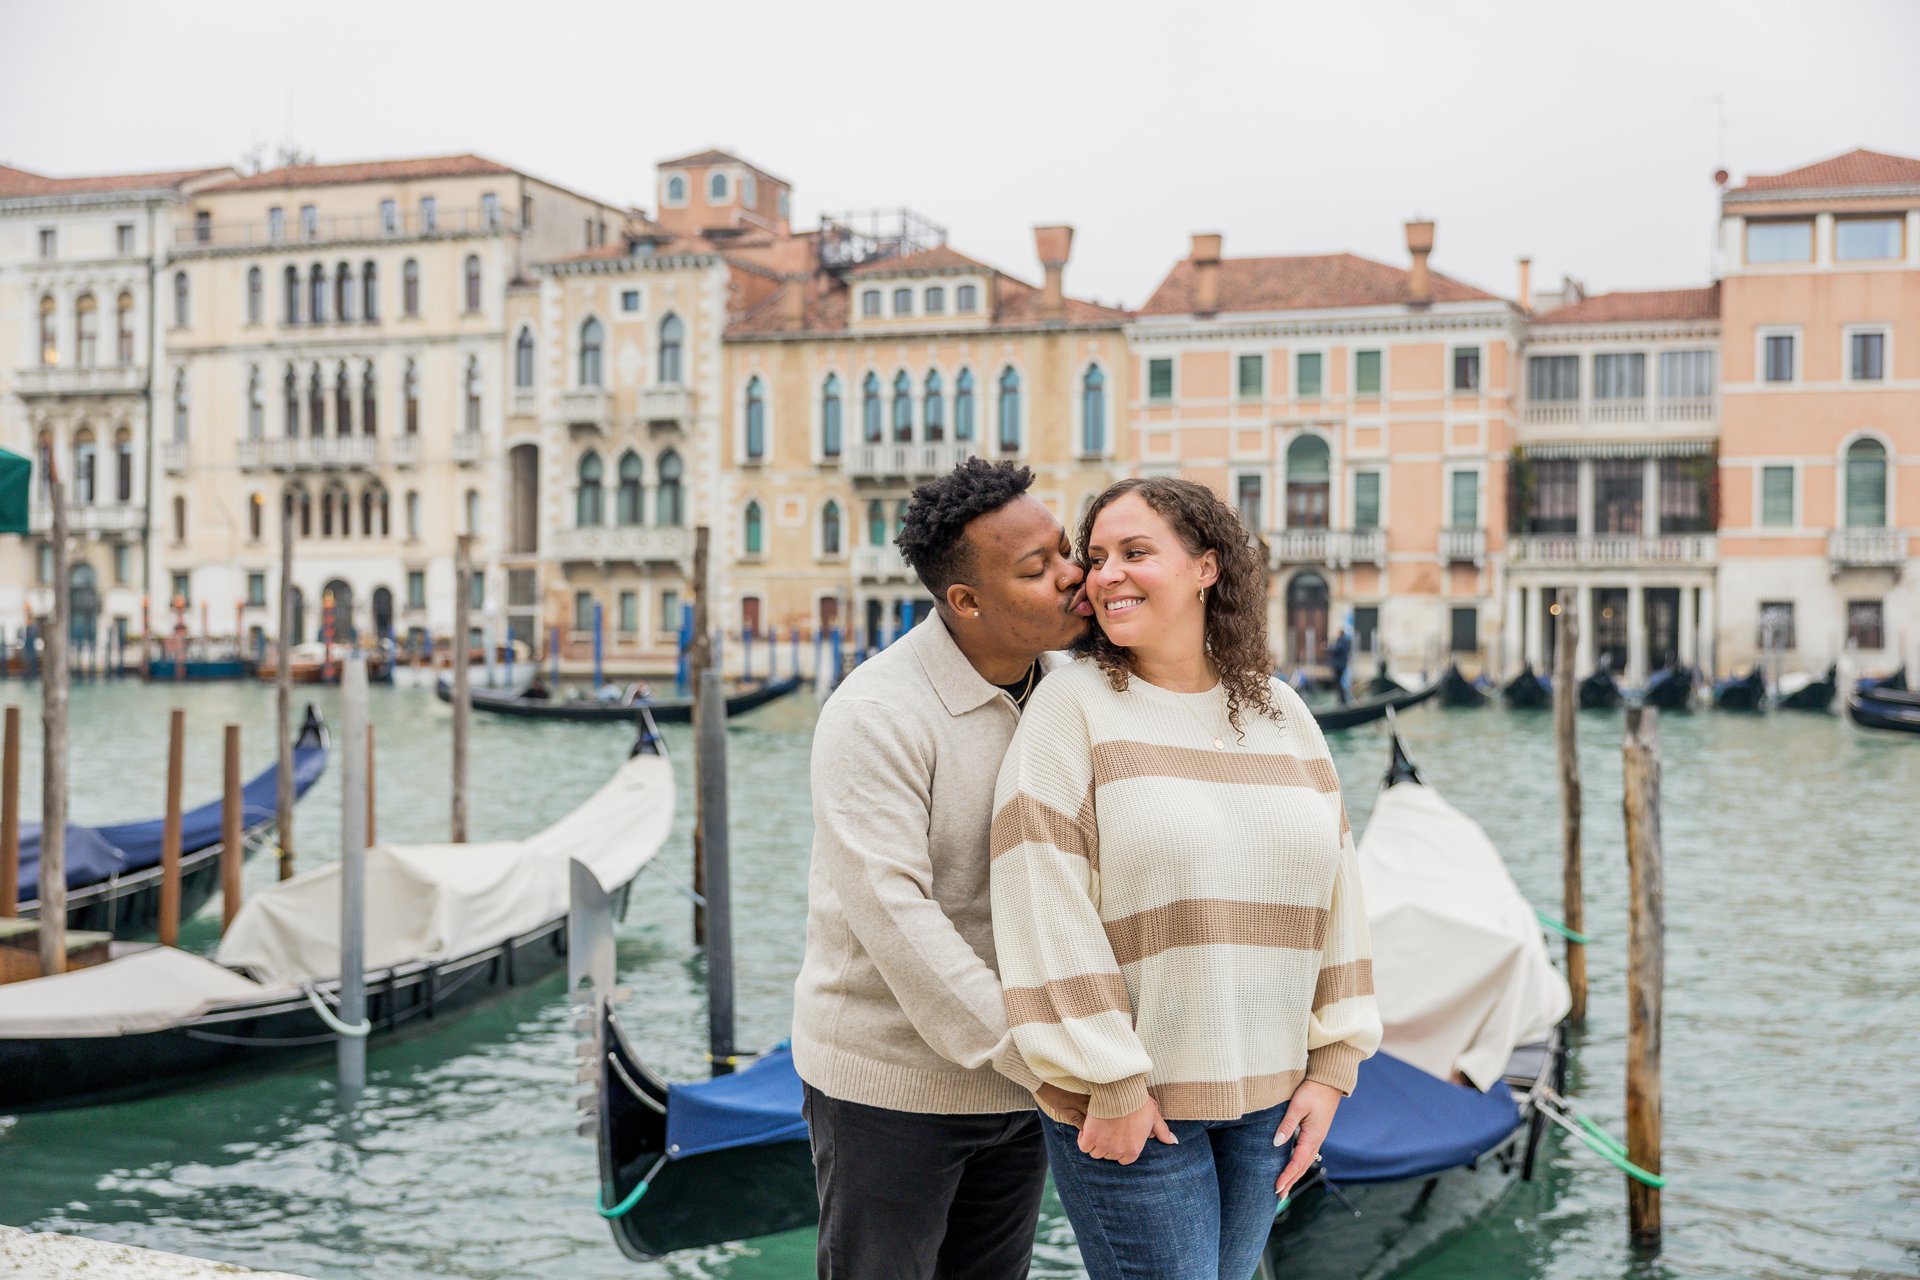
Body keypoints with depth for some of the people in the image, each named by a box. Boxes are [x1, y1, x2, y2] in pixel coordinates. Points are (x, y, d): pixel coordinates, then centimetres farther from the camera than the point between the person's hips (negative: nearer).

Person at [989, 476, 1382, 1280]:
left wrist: (1332, 1064, 4)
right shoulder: (1071, 706, -10)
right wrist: (1108, 1084, -16)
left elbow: (1330, 887, 8)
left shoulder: (1280, 713, 5)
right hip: (1128, 1096, -5)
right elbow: (1044, 909, -15)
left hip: (1266, 1088, 5)